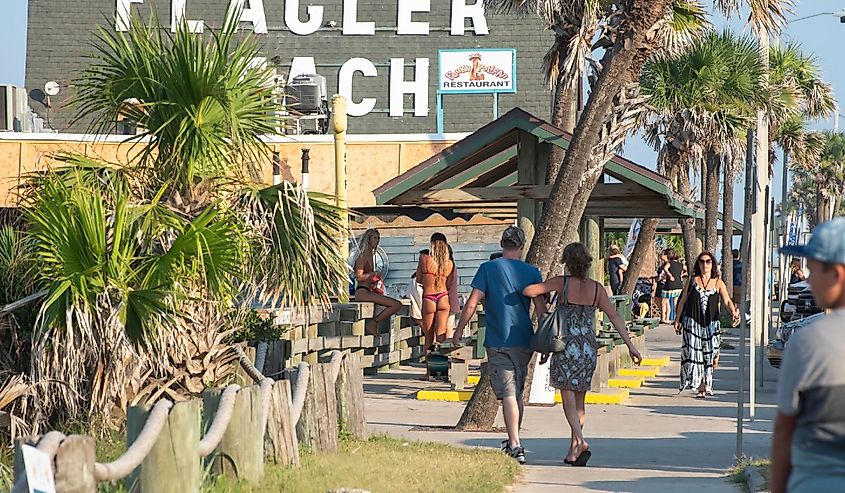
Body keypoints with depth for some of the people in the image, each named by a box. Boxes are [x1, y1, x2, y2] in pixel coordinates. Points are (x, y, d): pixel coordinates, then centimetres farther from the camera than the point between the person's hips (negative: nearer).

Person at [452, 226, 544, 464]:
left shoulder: (488, 268, -4)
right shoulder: (531, 272, 3)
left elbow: (472, 303, -7)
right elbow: (541, 309, 4)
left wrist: (459, 329, 6)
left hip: (498, 342, -3)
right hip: (524, 341, 3)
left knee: (508, 394, -6)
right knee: (517, 391, 18)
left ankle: (515, 447, -14)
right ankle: (514, 440, 30)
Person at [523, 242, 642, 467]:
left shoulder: (562, 282, -7)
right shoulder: (597, 288, 1)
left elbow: (528, 291, -13)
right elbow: (615, 317, -2)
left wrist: (541, 298, 9)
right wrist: (630, 345, 0)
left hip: (566, 346, -4)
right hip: (589, 348, 4)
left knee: (568, 398, -1)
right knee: (579, 400, 15)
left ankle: (581, 442, -19)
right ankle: (573, 448, 18)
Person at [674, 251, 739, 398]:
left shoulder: (718, 283, 5)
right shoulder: (693, 281, 6)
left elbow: (727, 301, -5)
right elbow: (683, 301, 12)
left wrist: (734, 313, -25)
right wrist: (678, 320, 7)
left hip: (711, 324, 0)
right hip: (692, 322, 0)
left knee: (710, 355, -4)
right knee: (693, 354, -8)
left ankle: (705, 385, 10)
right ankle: (699, 387, -3)